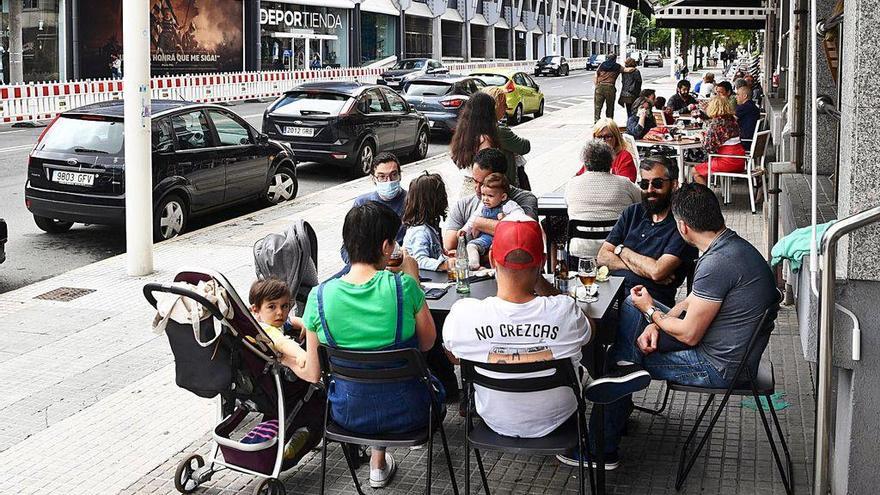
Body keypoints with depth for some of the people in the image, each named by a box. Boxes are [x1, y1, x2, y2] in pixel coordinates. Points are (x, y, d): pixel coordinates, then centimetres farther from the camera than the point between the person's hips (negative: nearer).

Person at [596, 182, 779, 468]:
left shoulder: (717, 263, -28)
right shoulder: (732, 244, 3)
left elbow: (689, 335, -22)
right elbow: (693, 301, 13)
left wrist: (651, 311, -5)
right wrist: (657, 323, -2)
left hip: (721, 368, -10)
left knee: (619, 364, 0)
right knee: (633, 305, 11)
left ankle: (603, 449, 16)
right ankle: (621, 409, 16)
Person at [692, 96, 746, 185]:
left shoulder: (715, 123, -14)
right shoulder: (733, 120, 9)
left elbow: (708, 147, -16)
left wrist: (702, 138, 4)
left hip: (728, 161, -8)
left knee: (695, 171, 5)